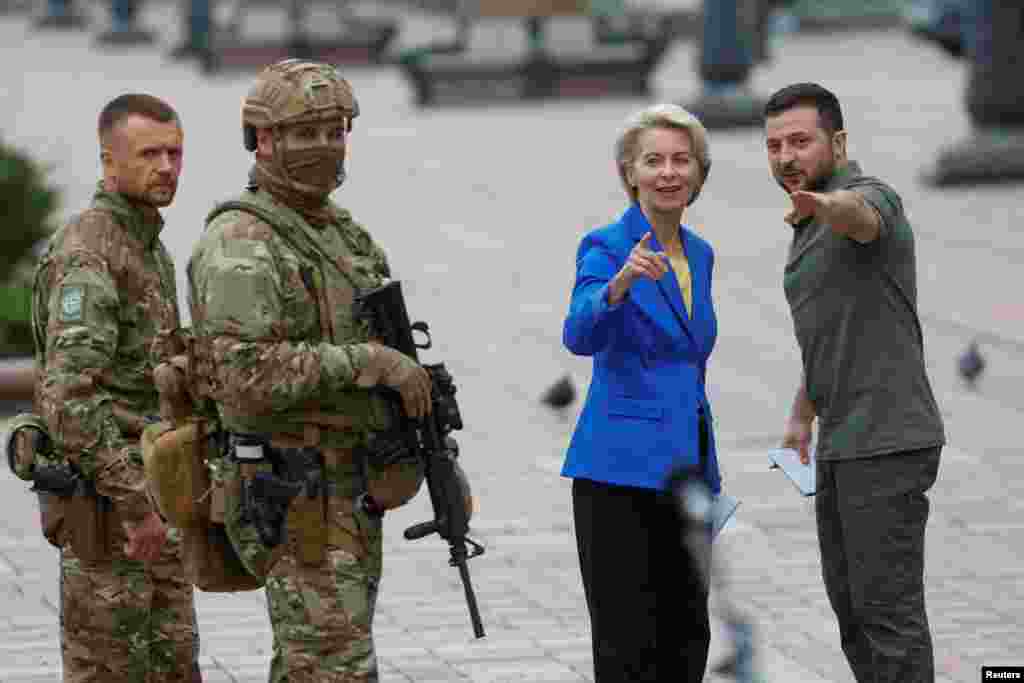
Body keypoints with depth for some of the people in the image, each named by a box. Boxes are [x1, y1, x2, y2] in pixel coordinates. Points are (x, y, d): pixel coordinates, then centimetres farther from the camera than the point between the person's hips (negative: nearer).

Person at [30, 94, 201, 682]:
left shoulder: (149, 249, 16)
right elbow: (71, 395, -25)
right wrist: (134, 502, -27)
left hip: (151, 501, 9)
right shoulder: (86, 252, -16)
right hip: (105, 505, -9)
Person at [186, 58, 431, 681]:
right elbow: (247, 377, -26)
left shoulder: (345, 236, 15)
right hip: (298, 504, -9)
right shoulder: (239, 244, -14)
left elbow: (387, 355, 22)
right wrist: (369, 361, -23)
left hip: (352, 493, 9)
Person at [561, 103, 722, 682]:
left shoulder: (700, 254, 13)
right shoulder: (606, 248, -8)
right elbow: (581, 335, -27)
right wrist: (623, 281, -45)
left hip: (687, 469, 7)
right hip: (622, 469, -7)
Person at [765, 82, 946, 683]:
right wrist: (803, 414, 26)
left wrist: (825, 206, -63)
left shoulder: (868, 196, -14)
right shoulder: (811, 227, 17)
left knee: (889, 608, -9)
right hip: (842, 445, 10)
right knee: (851, 602, 14)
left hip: (886, 445, -10)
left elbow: (859, 216, -40)